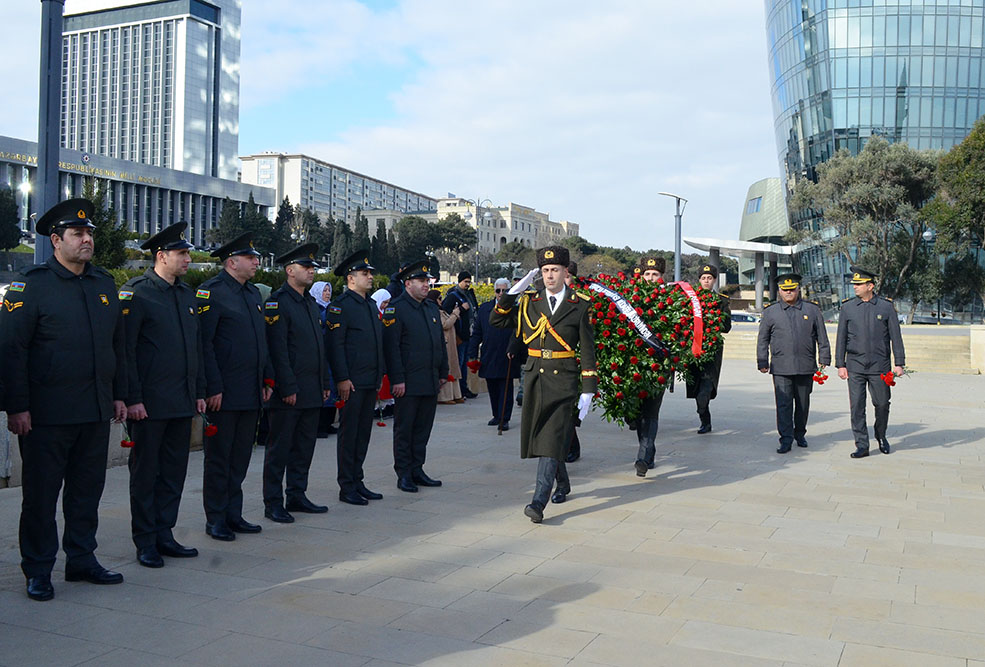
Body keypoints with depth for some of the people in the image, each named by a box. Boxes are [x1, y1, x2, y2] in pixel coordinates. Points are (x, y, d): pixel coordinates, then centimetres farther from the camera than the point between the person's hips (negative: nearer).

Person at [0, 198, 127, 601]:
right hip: (47, 415, -5)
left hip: (97, 414, 6)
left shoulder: (105, 285, 12)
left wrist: (119, 395, 15)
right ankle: (38, 571, 18)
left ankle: (81, 560, 27)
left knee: (87, 490, 13)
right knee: (41, 494, 5)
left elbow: (118, 345, 18)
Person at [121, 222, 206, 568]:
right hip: (149, 404, -7)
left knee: (174, 471, 11)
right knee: (145, 472, 4)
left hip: (183, 403, 7)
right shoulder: (135, 293, -8)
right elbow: (125, 350, -11)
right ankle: (146, 542, 14)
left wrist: (199, 392, 14)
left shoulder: (187, 294, 14)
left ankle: (164, 534, 22)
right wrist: (132, 398, -15)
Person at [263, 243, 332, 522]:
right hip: (288, 392, -8)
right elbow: (278, 351, -16)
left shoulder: (311, 303, 16)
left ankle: (297, 496, 24)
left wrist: (325, 382, 16)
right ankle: (273, 503, 9)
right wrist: (288, 388, -18)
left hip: (312, 392, 8)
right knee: (280, 448, 1)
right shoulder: (278, 303, -10)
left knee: (304, 446, 14)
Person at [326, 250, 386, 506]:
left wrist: (381, 375, 18)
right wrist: (342, 378, -17)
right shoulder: (340, 306, -9)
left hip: (371, 382, 8)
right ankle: (347, 487, 7)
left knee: (363, 433, 12)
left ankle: (357, 482, 21)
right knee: (349, 433, 0)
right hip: (352, 383, -8)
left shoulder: (371, 305, 17)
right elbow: (335, 345, -13)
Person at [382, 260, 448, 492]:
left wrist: (443, 373, 17)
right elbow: (391, 347, -13)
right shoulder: (395, 309, -8)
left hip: (430, 382, 7)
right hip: (408, 383, -7)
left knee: (423, 428, 12)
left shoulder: (432, 308, 15)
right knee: (404, 429, 2)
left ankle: (417, 470, 21)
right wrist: (397, 379, -17)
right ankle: (404, 474, 10)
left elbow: (440, 342, 21)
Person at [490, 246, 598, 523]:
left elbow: (587, 349, -1)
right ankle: (563, 484, 37)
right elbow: (496, 321, 5)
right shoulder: (529, 301, 7)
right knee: (542, 437, 14)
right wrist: (512, 293, -6)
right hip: (535, 378, 4)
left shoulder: (579, 305, -1)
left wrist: (588, 390, -6)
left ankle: (539, 502, -15)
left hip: (563, 380, -4)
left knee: (552, 440, -11)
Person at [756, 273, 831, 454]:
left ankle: (800, 434, 27)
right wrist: (762, 362, 4)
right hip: (781, 368, -1)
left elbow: (822, 337, 10)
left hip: (806, 367, 1)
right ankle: (786, 439, -4)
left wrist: (824, 360, 5)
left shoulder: (812, 310, 8)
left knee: (803, 403, 11)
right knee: (783, 404, -6)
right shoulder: (770, 312, 6)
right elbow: (763, 339, 9)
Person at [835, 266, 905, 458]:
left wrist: (899, 363, -2)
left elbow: (895, 336, 3)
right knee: (857, 406, -2)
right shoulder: (847, 307, 3)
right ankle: (862, 445, 6)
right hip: (855, 366, 1)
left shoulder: (886, 306, 0)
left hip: (880, 366, -1)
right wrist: (840, 364, 1)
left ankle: (881, 436, 33)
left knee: (882, 404, 8)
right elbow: (841, 338, 6)